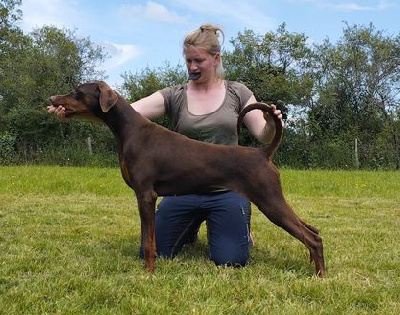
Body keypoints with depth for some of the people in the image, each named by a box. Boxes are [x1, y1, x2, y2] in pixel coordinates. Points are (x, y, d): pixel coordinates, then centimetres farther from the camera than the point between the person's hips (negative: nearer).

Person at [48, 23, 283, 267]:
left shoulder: (237, 93, 2)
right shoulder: (174, 96, -1)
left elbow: (264, 136, 0)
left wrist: (272, 124, -25)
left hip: (227, 191, -1)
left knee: (230, 261, -10)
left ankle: (241, 230, 27)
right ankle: (191, 228, 35)